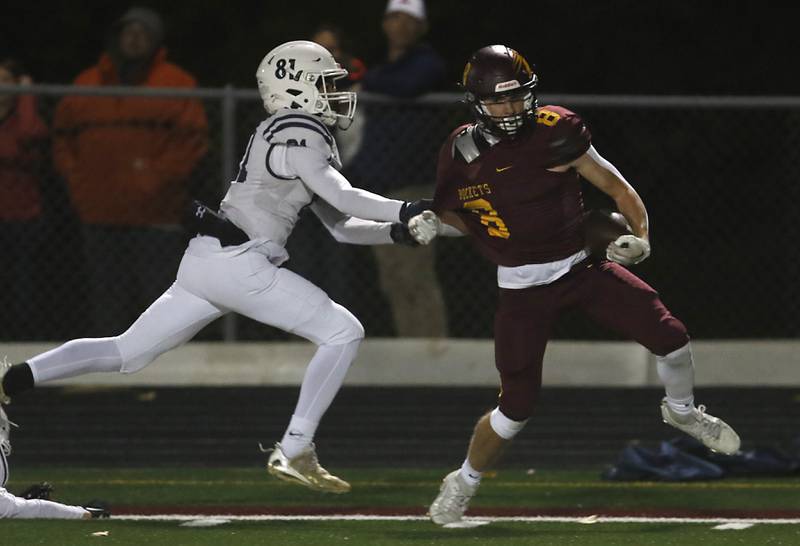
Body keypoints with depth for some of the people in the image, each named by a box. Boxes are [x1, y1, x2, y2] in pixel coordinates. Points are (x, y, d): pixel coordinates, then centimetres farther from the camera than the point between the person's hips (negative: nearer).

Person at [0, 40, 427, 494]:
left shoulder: (298, 134, 22)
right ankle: (293, 452, -8)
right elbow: (344, 198, -16)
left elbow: (342, 226, 22)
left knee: (127, 354, 13)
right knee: (343, 333, -6)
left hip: (206, 261, 10)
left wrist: (398, 231, 11)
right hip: (240, 263, -10)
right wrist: (407, 210, -13)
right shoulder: (299, 133, -8)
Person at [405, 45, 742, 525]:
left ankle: (683, 411, 26)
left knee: (670, 335, -7)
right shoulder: (462, 153, -8)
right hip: (523, 288, -1)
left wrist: (640, 235, -17)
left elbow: (614, 185, -4)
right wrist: (433, 223, -11)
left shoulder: (554, 132, -11)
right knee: (518, 404, -5)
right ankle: (463, 482, 19)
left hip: (582, 266, 1)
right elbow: (460, 216, 9)